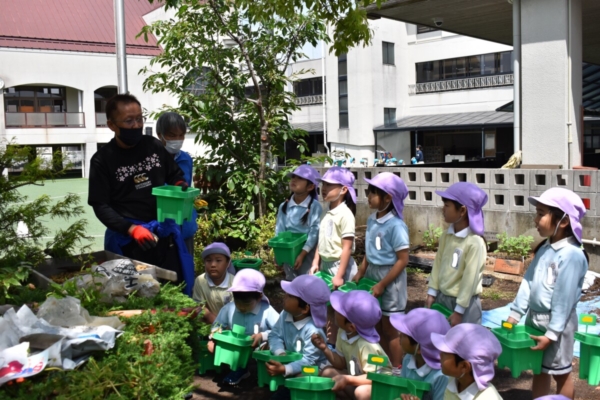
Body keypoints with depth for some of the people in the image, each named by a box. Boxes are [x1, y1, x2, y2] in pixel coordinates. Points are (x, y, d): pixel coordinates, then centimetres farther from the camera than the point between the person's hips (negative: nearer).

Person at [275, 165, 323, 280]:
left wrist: (302, 254, -19)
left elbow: (314, 232, -14)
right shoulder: (284, 206, 3)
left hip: (307, 253, -4)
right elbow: (279, 230, 4)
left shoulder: (315, 206, -10)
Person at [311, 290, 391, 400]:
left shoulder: (367, 345, -31)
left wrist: (347, 379, -32)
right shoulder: (343, 333, -6)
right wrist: (325, 349, -10)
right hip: (358, 380, 8)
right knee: (327, 372, -1)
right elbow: (342, 363, 5)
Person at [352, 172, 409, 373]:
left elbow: (402, 260, -19)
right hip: (372, 274, 7)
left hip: (390, 279, -7)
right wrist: (360, 273, 7)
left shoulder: (396, 225, -20)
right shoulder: (372, 220, 2)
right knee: (377, 326, 17)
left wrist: (382, 284, -19)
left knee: (390, 330, 6)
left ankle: (397, 371, 22)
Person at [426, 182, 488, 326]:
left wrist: (459, 310, -17)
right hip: (442, 297, 7)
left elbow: (470, 279, -20)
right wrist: (432, 293, 9)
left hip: (465, 303, -7)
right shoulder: (446, 236, 0)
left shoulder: (475, 242, -22)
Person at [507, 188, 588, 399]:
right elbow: (528, 282, 5)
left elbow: (564, 299, -22)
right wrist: (515, 313, 5)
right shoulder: (544, 248, 1)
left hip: (556, 323, -7)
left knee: (560, 373, 11)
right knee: (538, 370, 19)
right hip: (534, 317, 7)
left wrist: (551, 333, -20)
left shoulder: (572, 255, -23)